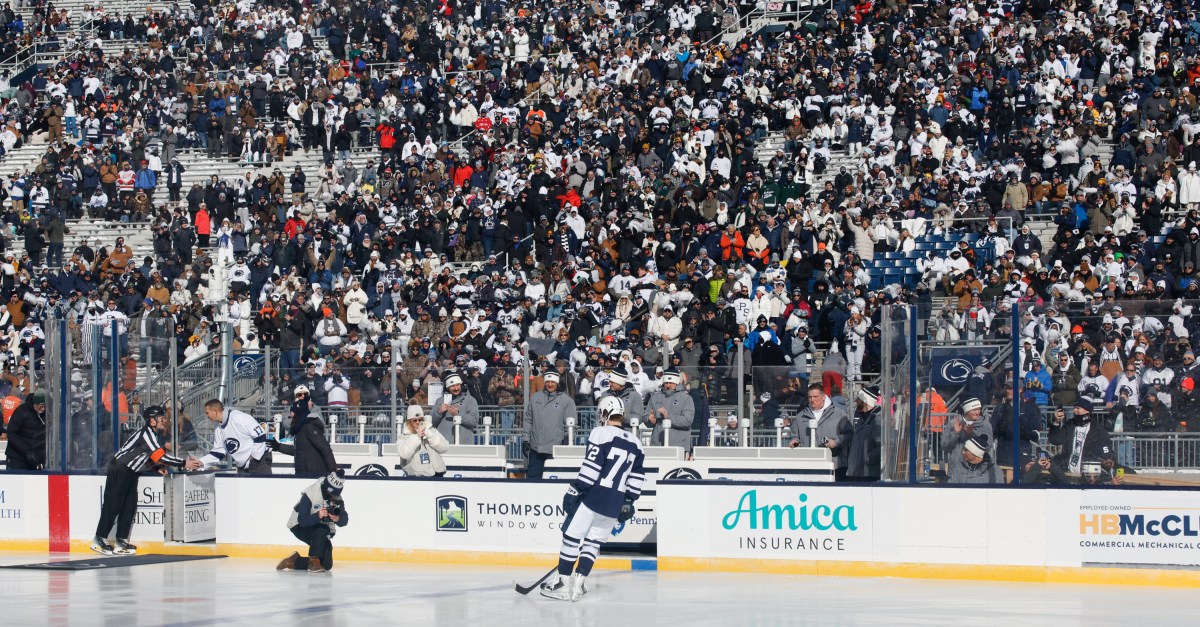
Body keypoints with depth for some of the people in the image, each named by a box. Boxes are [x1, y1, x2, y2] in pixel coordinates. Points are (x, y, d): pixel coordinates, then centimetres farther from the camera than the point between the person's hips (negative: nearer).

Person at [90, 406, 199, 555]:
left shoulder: (157, 434, 11)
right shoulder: (146, 433, -22)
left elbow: (152, 457, 19)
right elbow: (159, 456, -29)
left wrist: (158, 468, 0)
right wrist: (184, 463, -29)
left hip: (131, 473, 10)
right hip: (119, 470, -10)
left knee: (130, 505, 5)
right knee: (113, 505, -8)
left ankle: (121, 540, 7)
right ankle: (100, 539, -5)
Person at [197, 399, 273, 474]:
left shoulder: (239, 418, -18)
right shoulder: (218, 430, 8)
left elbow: (260, 436, -18)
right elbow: (218, 452, 13)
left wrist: (254, 456, -16)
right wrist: (201, 462, 1)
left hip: (260, 461, -9)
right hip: (243, 468, 9)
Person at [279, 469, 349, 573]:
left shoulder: (337, 497, -9)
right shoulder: (310, 494, -27)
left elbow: (344, 520, -14)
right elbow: (302, 520, -30)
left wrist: (337, 519, -38)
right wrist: (318, 516, -48)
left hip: (322, 531, 6)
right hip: (299, 527, -6)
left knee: (327, 564, -6)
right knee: (321, 530, -38)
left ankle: (294, 562, 10)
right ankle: (314, 561, -29)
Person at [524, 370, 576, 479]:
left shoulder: (567, 401, 0)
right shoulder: (535, 398, 11)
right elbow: (529, 420, 14)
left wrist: (566, 441, -8)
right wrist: (526, 440, 11)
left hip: (555, 450, -4)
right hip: (535, 449, 4)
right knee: (532, 477, 6)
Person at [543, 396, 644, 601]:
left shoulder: (601, 434, -6)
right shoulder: (635, 444, 13)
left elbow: (591, 466, -13)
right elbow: (636, 478, 16)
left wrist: (574, 492, -10)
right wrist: (628, 503, 23)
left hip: (592, 497, -6)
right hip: (615, 504, 6)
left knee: (572, 537, 2)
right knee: (593, 542, 14)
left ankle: (562, 584, 2)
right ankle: (578, 584, 7)